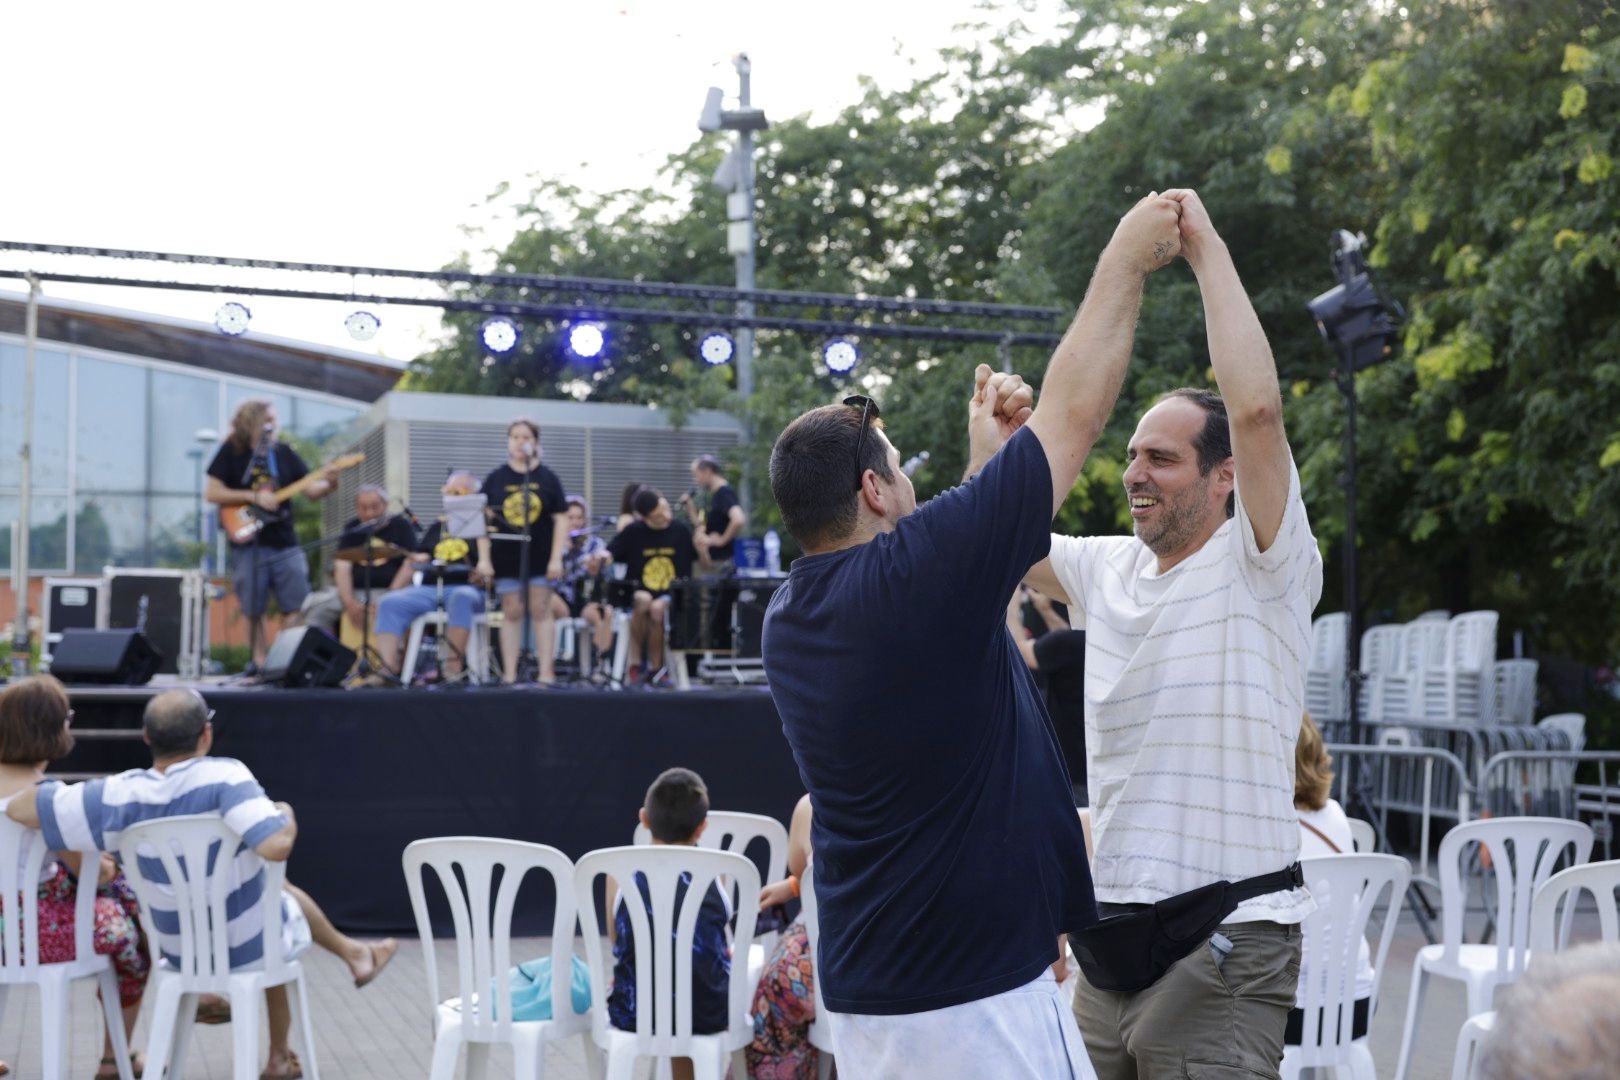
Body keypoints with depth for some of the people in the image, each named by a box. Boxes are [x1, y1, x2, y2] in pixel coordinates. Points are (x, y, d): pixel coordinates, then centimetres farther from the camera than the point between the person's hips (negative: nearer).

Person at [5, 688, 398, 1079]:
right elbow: (276, 846, -40)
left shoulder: (123, 795, -18)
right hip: (248, 944, -3)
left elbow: (18, 807, -13)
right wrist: (287, 816, -17)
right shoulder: (223, 776, -29)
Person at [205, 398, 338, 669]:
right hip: (249, 545, -2)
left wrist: (328, 484, -16)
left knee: (299, 608, -3)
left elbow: (311, 489, 6)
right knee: (254, 613, 4)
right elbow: (212, 493, -5)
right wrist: (254, 497, -14)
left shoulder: (284, 453, 10)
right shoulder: (232, 451, 1)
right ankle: (260, 665, 11)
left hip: (285, 545, 2)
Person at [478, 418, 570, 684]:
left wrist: (557, 558, -8)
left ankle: (546, 673, 3)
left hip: (540, 557, -1)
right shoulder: (495, 479, 3)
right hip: (506, 557, 1)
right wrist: (484, 558, -5)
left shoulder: (547, 478, 1)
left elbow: (561, 519, -1)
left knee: (540, 611, 0)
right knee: (511, 613, 5)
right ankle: (509, 675, 8)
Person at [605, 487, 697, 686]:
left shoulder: (680, 531, 3)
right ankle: (635, 661, -18)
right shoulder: (633, 532, 0)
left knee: (658, 608, -33)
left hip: (672, 596, 0)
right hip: (638, 593, 0)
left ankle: (655, 667, -14)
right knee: (643, 600, -35)